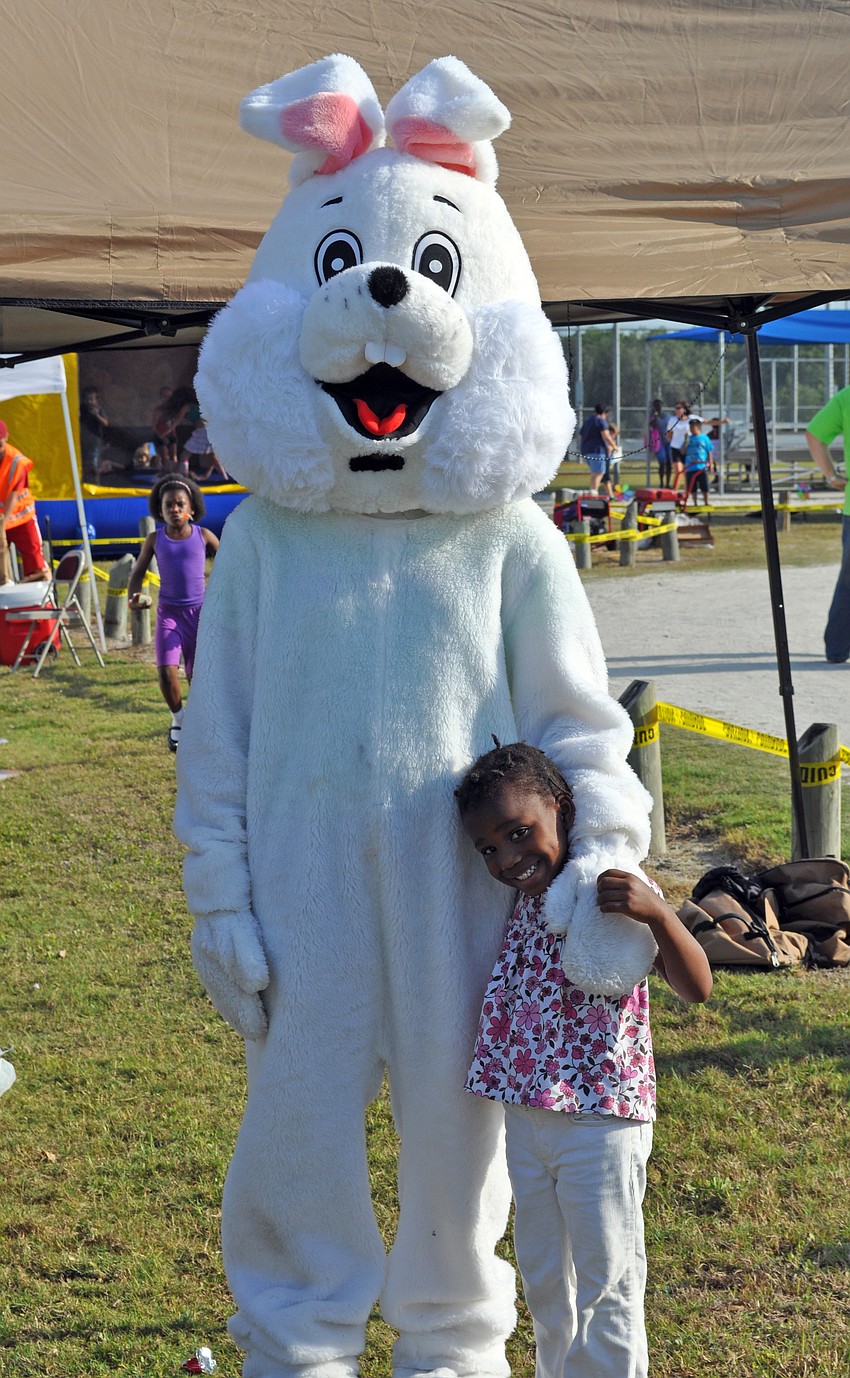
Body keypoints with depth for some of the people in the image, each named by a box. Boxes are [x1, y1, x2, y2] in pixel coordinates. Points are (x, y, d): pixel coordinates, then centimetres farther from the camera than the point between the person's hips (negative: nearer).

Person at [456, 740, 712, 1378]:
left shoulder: (616, 893, -15)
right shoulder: (522, 898, 4)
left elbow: (696, 987, -23)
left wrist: (658, 913, -38)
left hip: (600, 1122, -7)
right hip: (526, 1117, 7)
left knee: (607, 1284, 7)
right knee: (544, 1280, 21)